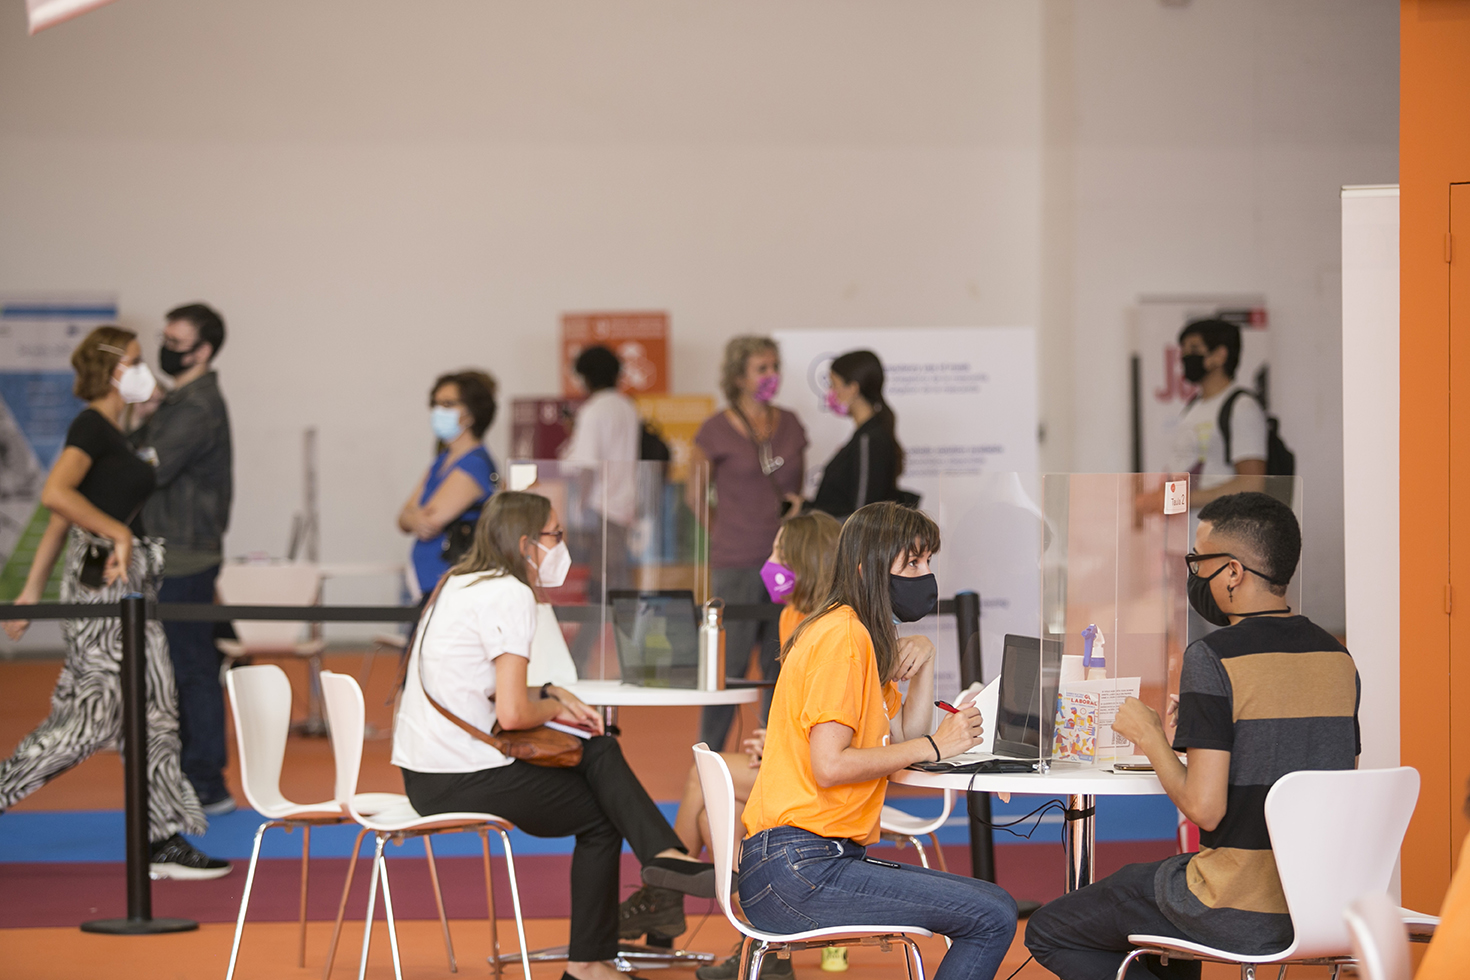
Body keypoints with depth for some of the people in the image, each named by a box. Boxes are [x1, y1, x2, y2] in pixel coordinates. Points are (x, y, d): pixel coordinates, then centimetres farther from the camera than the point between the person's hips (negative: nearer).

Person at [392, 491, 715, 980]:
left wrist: (549, 694, 9)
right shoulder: (510, 594, -15)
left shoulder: (460, 584, 15)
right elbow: (512, 713, -22)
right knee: (601, 815, 9)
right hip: (463, 781, -9)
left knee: (600, 750, 12)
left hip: (423, 776, 9)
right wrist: (553, 707, -1)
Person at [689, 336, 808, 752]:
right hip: (737, 563, -5)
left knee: (782, 663, 5)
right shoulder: (717, 430, -3)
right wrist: (729, 534, 4)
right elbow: (694, 496, 6)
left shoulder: (790, 425, 11)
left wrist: (797, 507, 5)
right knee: (730, 664, -4)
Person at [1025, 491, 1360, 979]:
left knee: (1049, 932, 11)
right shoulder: (1337, 656, 6)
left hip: (1241, 915, -8)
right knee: (1136, 879, 34)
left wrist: (1150, 738, -3)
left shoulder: (1212, 658, -16)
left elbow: (1204, 808, -21)